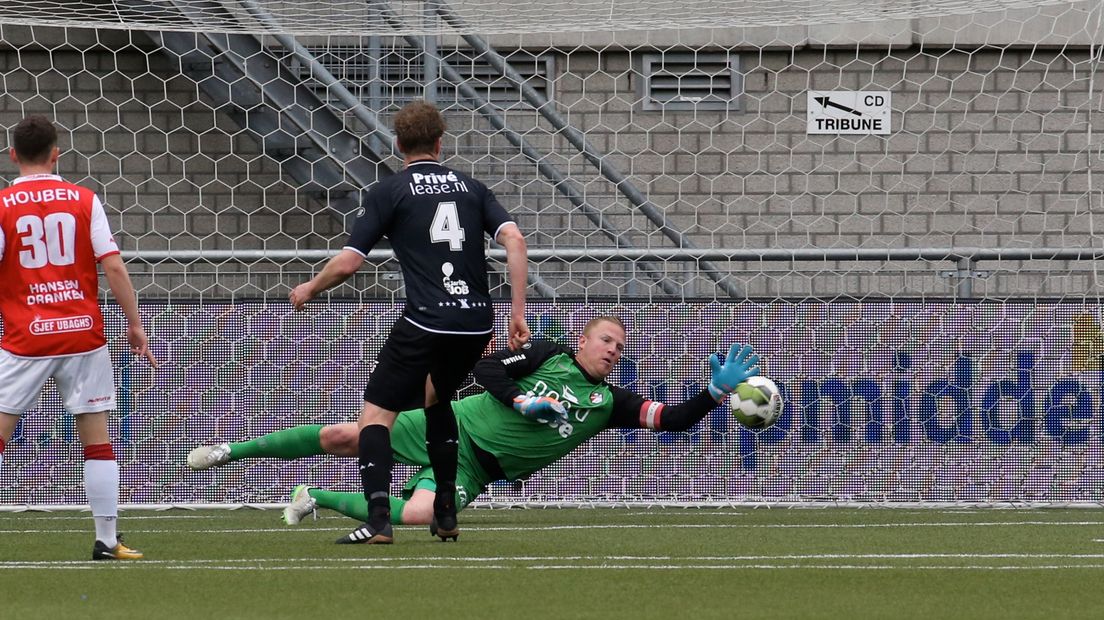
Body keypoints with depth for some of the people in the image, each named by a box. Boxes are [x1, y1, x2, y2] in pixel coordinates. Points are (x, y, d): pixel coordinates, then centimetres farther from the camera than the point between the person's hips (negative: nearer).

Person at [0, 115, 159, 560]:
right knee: (97, 440, 6)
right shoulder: (84, 200, 1)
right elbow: (113, 266, -3)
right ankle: (107, 541, 4)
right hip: (83, 336, 1)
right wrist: (135, 323, 2)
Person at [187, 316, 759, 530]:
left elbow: (672, 419, -4)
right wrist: (521, 401, -19)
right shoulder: (549, 357, -1)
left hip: (473, 466, 1)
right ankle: (231, 452, 12)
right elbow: (485, 368, -5)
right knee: (342, 436, -8)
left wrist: (716, 392, -16)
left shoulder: (610, 401, 2)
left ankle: (318, 500, -8)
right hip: (449, 425, -1)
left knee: (422, 514, -31)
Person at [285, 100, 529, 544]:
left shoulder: (389, 192, 2)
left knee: (376, 413, 1)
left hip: (426, 322, -5)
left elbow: (348, 262, -1)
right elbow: (514, 240, 2)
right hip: (478, 322, 5)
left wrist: (309, 289, 18)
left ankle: (378, 519, -19)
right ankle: (446, 515, 29)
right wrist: (517, 312, 3)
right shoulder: (470, 187, 15)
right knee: (437, 397, 30)